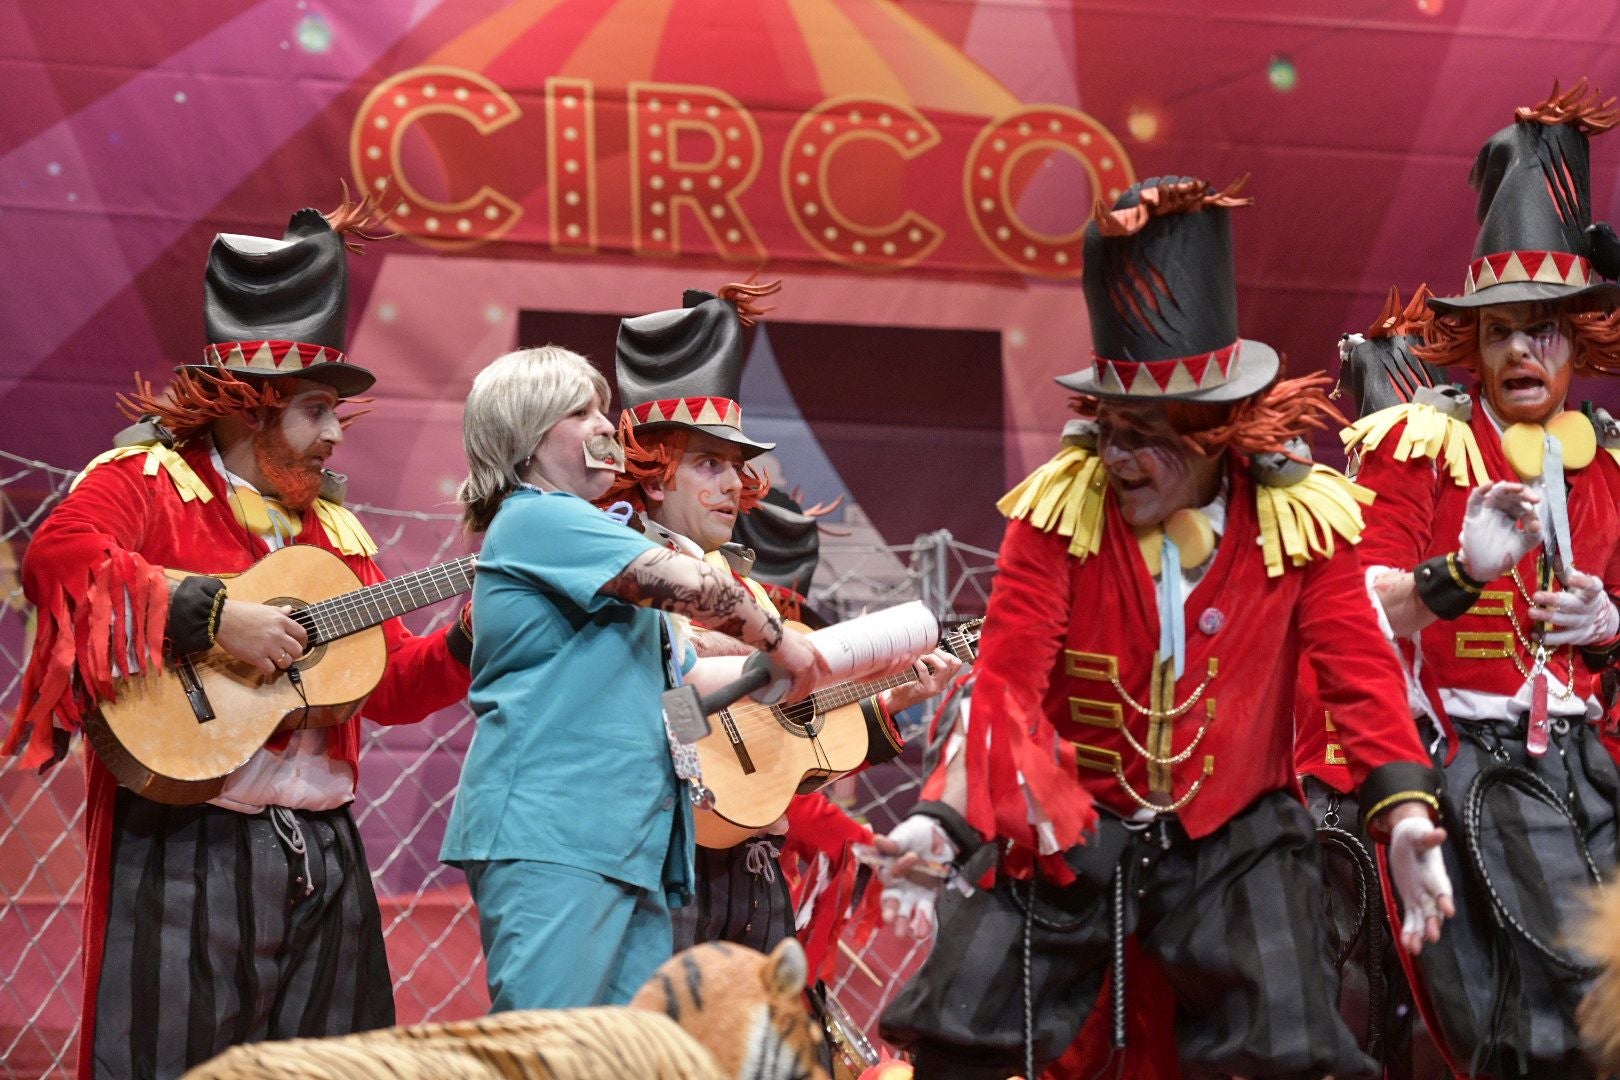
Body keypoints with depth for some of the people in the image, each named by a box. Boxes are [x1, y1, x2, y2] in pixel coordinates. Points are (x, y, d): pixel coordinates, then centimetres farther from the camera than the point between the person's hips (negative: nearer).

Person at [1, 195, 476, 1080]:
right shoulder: (149, 479, -1)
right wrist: (212, 614, -25)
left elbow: (389, 683, 20)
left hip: (324, 851, 7)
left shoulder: (332, 528, 19)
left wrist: (468, 639, 2)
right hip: (190, 848, -7)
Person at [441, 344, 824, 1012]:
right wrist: (777, 639, 1)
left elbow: (689, 676, 28)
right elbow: (688, 585, -15)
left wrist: (845, 664, 23)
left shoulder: (586, 537, 27)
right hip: (549, 834, -10)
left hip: (628, 841, 10)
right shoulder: (535, 518, -3)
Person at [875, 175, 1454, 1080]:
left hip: (1237, 836, 0)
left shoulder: (1301, 518, -7)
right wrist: (948, 818, -23)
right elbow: (1009, 678, -12)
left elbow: (1360, 666, -9)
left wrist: (1405, 810, -23)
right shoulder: (1060, 508, -9)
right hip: (1069, 826, 0)